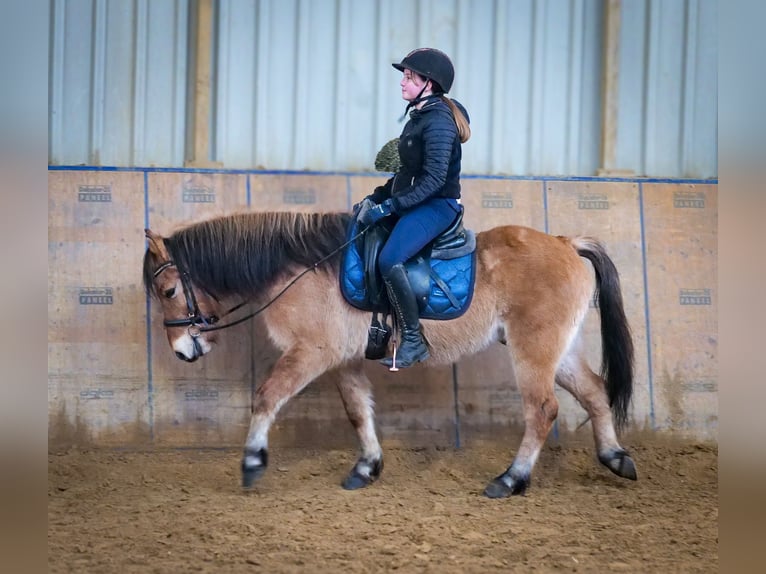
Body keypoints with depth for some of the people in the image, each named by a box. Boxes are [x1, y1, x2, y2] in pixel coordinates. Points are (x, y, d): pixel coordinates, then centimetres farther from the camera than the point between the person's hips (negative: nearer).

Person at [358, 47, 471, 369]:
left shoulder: (438, 122, -17)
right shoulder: (418, 116, 13)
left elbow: (433, 179, -24)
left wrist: (389, 206, -26)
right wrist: (378, 196, 13)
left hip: (438, 205, -11)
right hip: (411, 202, 11)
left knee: (389, 260, -29)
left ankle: (412, 340, -21)